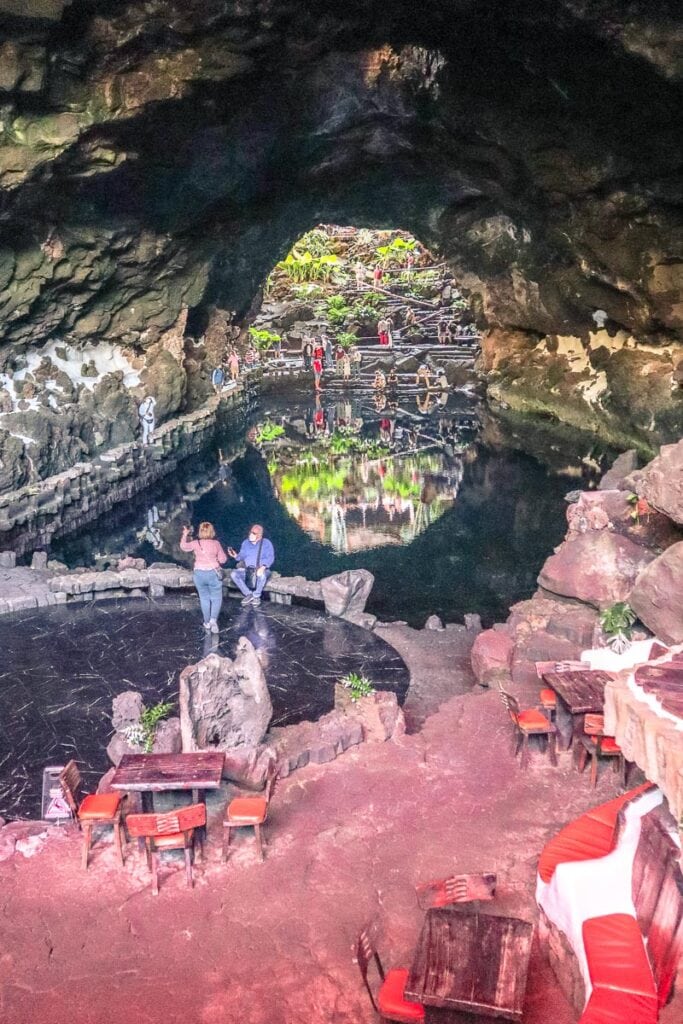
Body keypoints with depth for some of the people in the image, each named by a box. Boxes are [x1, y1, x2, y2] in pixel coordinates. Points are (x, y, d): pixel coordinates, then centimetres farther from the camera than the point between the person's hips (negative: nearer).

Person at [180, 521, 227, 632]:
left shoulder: (196, 543, -3)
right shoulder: (216, 544, -7)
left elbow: (183, 546, 16)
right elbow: (223, 559, -1)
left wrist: (185, 535, 27)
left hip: (199, 574, 2)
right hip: (213, 573, -2)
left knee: (204, 598, 15)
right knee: (216, 598, 8)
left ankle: (207, 623, 19)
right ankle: (213, 619, -12)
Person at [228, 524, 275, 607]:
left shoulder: (266, 543, 1)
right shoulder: (245, 543, 13)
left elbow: (270, 557, -10)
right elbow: (242, 556, 11)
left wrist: (263, 567, -27)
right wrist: (236, 556, -13)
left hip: (261, 570, -4)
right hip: (247, 570, 4)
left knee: (262, 575, -40)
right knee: (233, 574, -25)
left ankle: (256, 596, -14)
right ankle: (249, 594, -15)